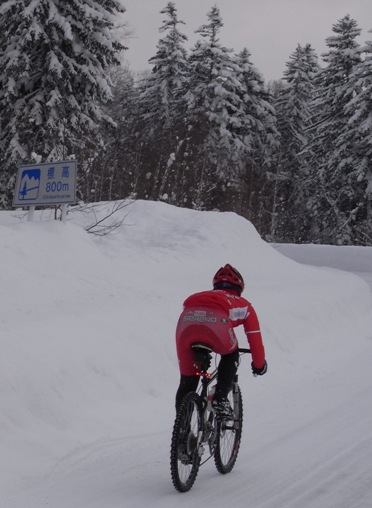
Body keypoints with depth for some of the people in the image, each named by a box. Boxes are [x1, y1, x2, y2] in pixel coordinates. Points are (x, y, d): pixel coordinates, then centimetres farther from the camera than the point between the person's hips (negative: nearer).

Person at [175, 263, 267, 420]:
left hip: (186, 321, 3)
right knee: (231, 354, 31)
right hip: (216, 320, -2)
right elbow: (254, 337, 37)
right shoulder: (243, 304, 36)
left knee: (187, 381, 18)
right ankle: (220, 398, 14)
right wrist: (259, 364, 54)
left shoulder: (201, 296, 45)